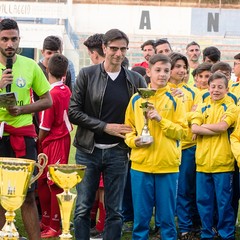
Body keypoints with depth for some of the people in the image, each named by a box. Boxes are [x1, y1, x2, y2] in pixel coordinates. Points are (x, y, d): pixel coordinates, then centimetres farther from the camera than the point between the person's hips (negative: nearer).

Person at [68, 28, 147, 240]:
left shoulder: (135, 80, 4)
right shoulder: (87, 74, -2)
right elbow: (73, 112, -5)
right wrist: (106, 127, -11)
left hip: (118, 152, 2)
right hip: (88, 150, -1)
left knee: (115, 211, 5)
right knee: (83, 208, 2)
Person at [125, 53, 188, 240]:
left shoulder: (174, 100, 3)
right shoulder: (136, 99, 7)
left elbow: (182, 131, -2)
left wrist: (161, 120, -14)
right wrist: (134, 140, -9)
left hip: (168, 165, -1)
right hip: (141, 164, 1)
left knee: (167, 215, 5)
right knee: (141, 215, 7)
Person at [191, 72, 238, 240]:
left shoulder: (231, 108, 2)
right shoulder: (202, 108, 12)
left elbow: (222, 126, -15)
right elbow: (194, 128, -4)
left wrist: (202, 127, -3)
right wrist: (216, 130, -13)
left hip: (222, 162, -4)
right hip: (203, 161, 4)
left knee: (223, 202, 1)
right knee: (203, 200, 8)